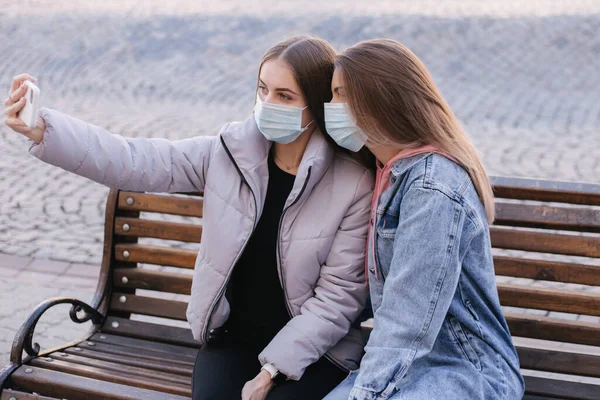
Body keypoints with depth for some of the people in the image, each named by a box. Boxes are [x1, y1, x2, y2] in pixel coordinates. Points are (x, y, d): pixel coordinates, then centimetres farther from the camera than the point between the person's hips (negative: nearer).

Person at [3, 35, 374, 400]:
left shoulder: (354, 183, -13)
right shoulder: (229, 152, -4)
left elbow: (339, 294, -12)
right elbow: (136, 162, -10)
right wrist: (43, 130, -24)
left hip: (313, 350, -2)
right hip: (232, 338, 3)